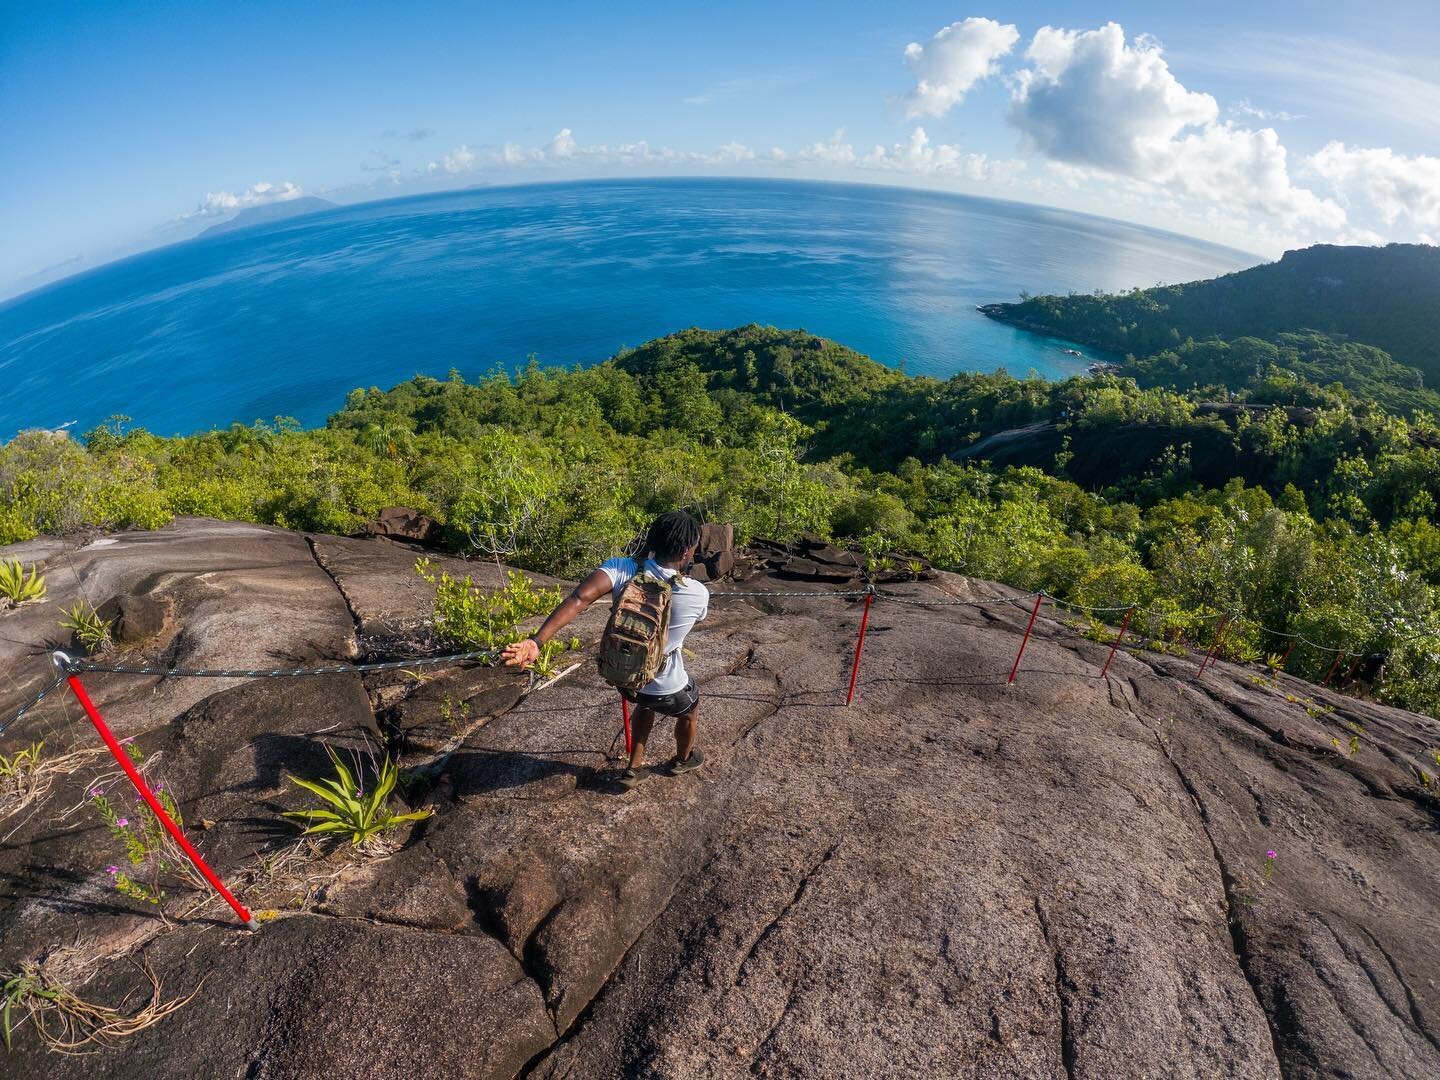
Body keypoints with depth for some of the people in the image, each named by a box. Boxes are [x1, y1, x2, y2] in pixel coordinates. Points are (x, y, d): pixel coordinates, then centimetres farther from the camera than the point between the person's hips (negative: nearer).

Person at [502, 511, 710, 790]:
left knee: (646, 704, 38)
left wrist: (535, 641, -43)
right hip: (666, 688, -3)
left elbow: (580, 598, -38)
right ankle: (683, 760, 57)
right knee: (690, 710, 32)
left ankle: (634, 769, 45)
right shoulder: (698, 594, -24)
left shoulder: (621, 567, -22)